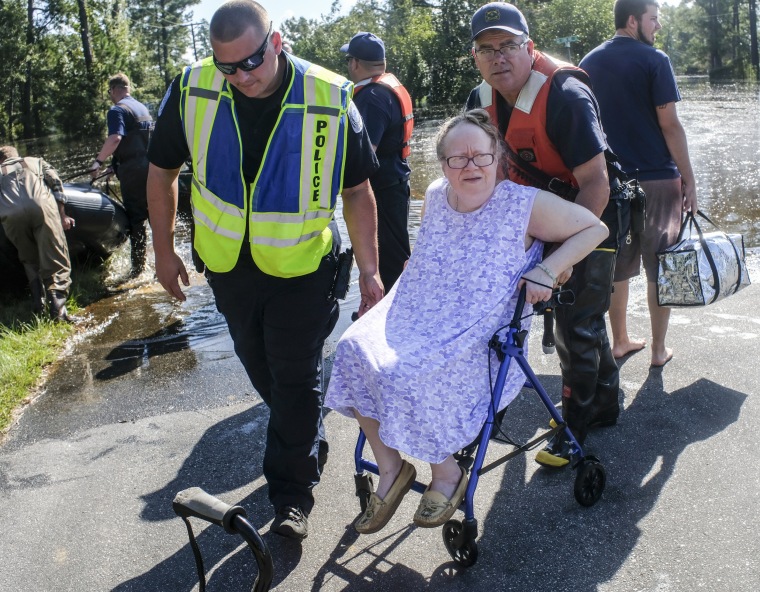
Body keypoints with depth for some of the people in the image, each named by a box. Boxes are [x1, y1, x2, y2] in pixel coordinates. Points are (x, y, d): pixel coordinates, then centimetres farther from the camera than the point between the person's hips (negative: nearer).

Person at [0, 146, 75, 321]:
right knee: (55, 259, -2)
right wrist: (62, 215, 20)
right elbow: (55, 183, 22)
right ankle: (57, 304, -22)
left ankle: (38, 301, 6)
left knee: (30, 260, 21)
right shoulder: (35, 161, 36)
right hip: (41, 207, -1)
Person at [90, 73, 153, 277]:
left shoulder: (117, 110, -10)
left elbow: (115, 138, -26)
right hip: (151, 166, 7)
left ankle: (138, 267, 1)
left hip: (132, 170, -7)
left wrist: (98, 161, -20)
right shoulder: (143, 108, 16)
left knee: (136, 218, -2)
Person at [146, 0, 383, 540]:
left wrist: (369, 271, -10)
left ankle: (293, 492, 20)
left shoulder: (329, 99, -18)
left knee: (297, 379, 1)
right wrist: (164, 250, 4)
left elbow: (357, 191, -8)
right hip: (228, 265, 4)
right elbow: (162, 171, 2)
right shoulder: (192, 90, -13)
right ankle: (309, 444, 47)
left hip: (302, 266, -3)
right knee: (262, 370, 20)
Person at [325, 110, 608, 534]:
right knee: (354, 350, -18)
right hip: (417, 317, 6)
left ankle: (447, 472, -2)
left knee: (409, 374, -30)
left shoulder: (524, 204, -10)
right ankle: (391, 468, -3)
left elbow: (595, 229, -4)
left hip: (482, 336, -6)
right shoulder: (436, 197, 8)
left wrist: (546, 271, -15)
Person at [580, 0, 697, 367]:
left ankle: (620, 341, 22)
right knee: (659, 268, 6)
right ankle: (659, 350, 14)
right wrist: (689, 179, -6)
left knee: (617, 266, 14)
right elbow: (670, 124, -12)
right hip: (657, 179, -5)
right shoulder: (654, 60, -9)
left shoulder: (589, 63, 7)